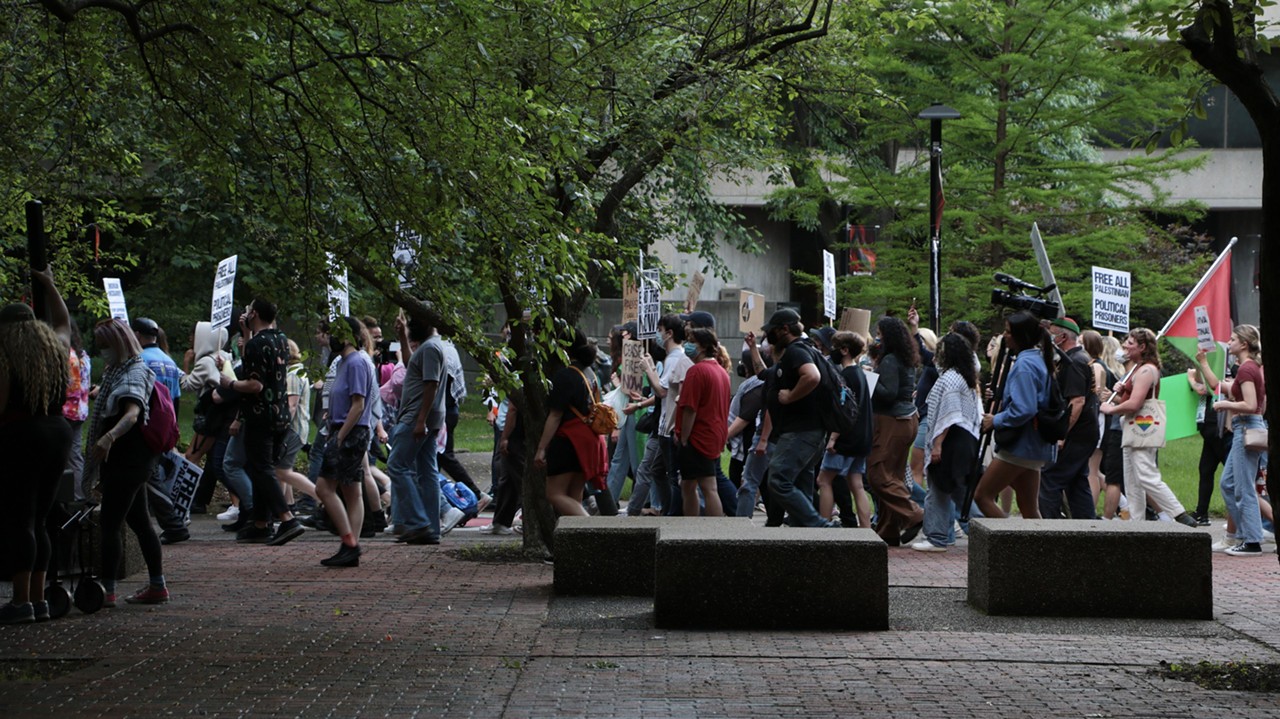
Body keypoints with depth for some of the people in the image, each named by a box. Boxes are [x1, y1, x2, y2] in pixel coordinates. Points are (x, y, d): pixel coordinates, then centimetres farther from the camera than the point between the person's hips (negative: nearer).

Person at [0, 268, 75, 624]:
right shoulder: (56, 350, 10)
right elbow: (64, 322, 32)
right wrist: (49, 286, 41)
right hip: (58, 434, 7)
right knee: (37, 522, 13)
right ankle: (38, 599, 14)